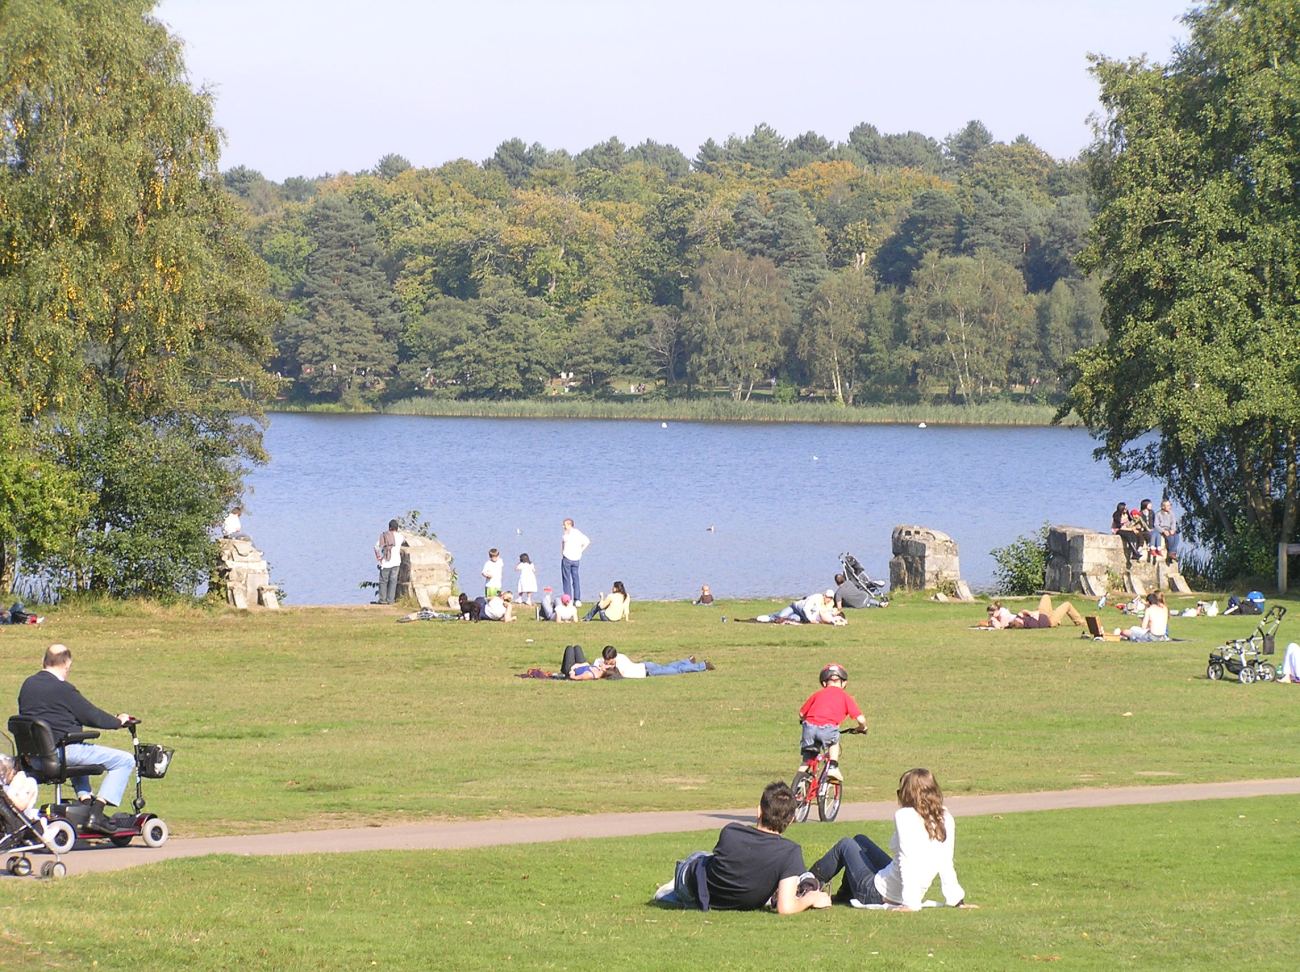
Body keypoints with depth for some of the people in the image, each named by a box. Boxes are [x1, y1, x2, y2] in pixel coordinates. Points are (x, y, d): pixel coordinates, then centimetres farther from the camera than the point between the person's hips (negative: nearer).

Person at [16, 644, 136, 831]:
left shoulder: (28, 685, 9)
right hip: (63, 750, -9)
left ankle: (85, 800, 30)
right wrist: (118, 721, 9)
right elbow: (92, 716, -9)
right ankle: (96, 813, -7)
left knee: (82, 751, 41)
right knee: (125, 761, -2)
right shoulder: (63, 689, -14)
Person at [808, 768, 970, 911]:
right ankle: (843, 896, 46)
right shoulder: (945, 819, -6)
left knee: (846, 845, 22)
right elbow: (946, 864, -5)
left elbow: (908, 860, -32)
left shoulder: (905, 816, -25)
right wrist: (956, 899, 1)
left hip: (876, 893, -7)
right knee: (859, 840, 29)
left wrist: (910, 903, -33)